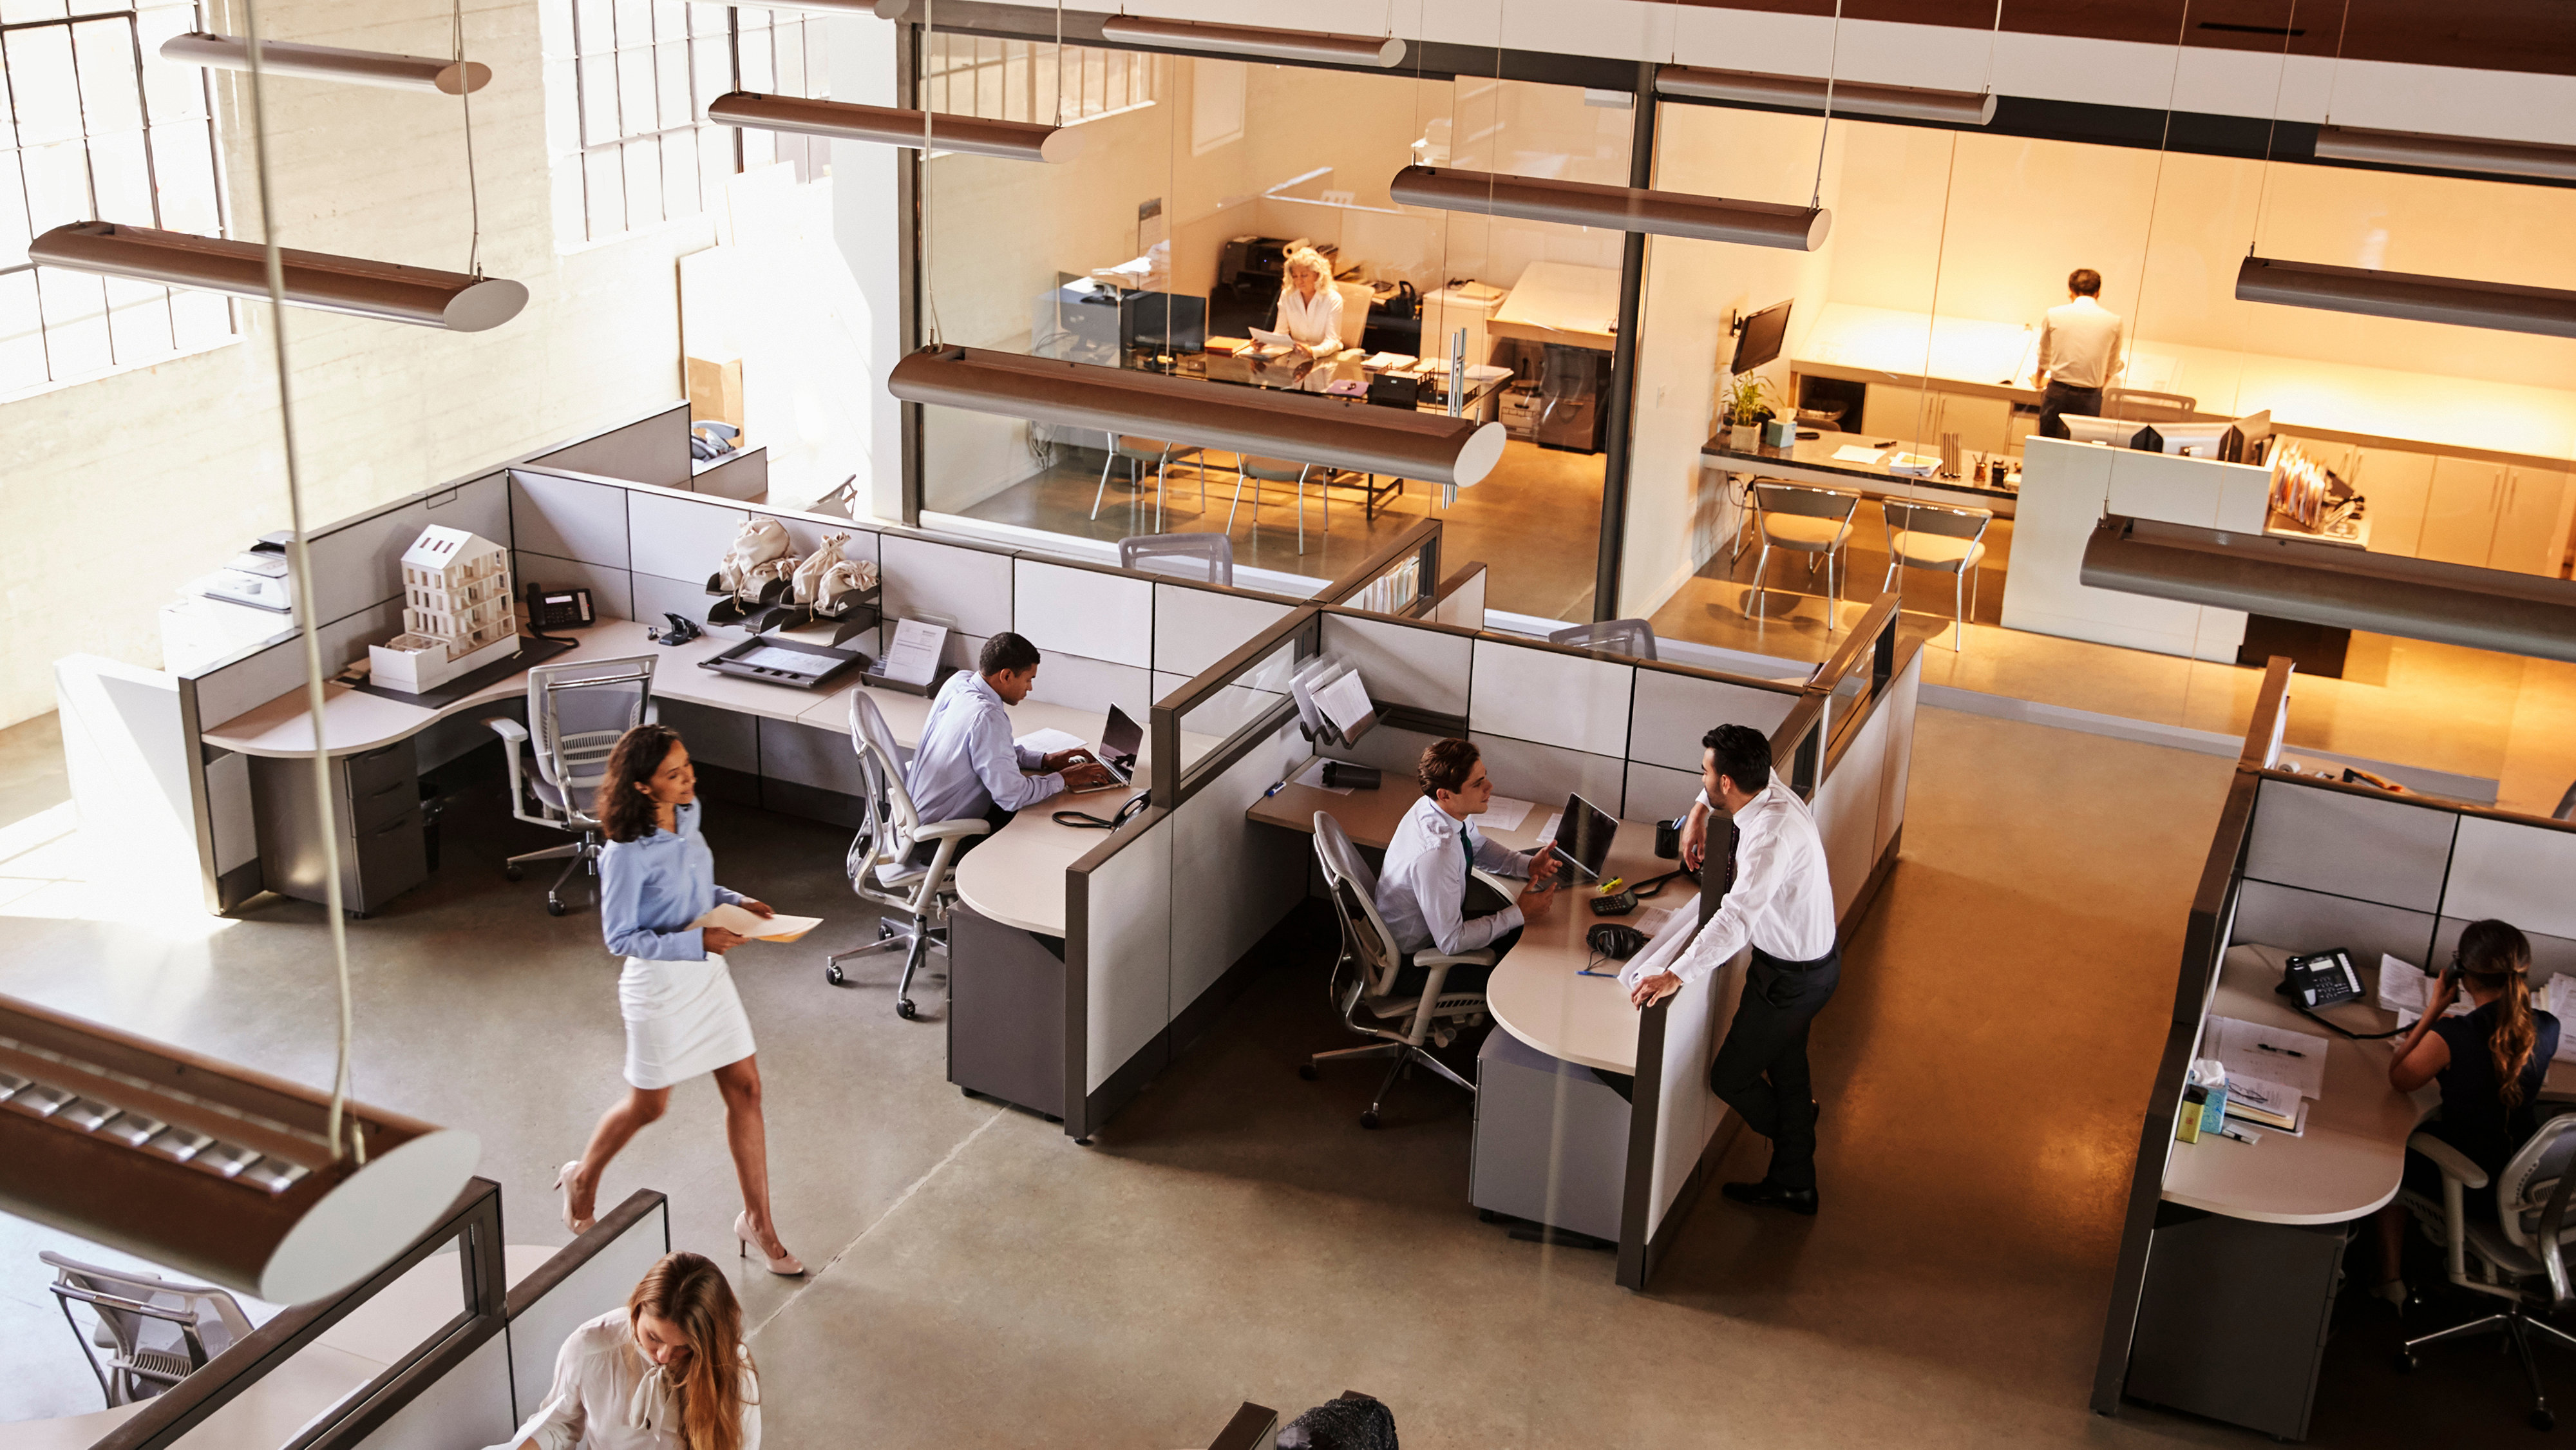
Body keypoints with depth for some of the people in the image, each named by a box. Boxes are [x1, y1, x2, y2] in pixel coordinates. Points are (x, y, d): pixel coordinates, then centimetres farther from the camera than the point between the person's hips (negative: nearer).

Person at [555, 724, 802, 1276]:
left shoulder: (687, 814, -3)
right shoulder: (627, 853, -26)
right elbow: (620, 937, -20)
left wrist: (735, 901, -3)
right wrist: (698, 941, -26)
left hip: (707, 972, 7)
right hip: (659, 984, -7)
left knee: (745, 1089, 8)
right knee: (649, 1105, 13)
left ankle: (757, 1220, 21)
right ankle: (583, 1178, 44)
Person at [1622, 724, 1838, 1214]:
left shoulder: (1773, 836, -36)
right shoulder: (1770, 786, -8)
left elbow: (1736, 918, -47)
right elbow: (1737, 772, 17)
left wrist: (1675, 975, -52)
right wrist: (1699, 813, 6)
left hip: (1792, 977, -10)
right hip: (1808, 957, 10)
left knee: (1730, 1077, 8)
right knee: (1785, 1068, 23)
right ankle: (1793, 1183, 39)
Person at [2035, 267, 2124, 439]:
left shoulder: (2054, 315, 0)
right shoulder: (2114, 321, 1)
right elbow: (2112, 366, 15)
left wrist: (2041, 381, 37)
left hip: (2058, 393, 0)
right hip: (2090, 397, 0)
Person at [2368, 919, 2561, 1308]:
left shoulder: (2449, 1038, -30)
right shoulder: (2547, 1029, -13)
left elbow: (2399, 1079, -9)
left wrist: (2435, 1009, -12)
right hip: (2527, 1182, 5)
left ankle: (2391, 1276, 30)